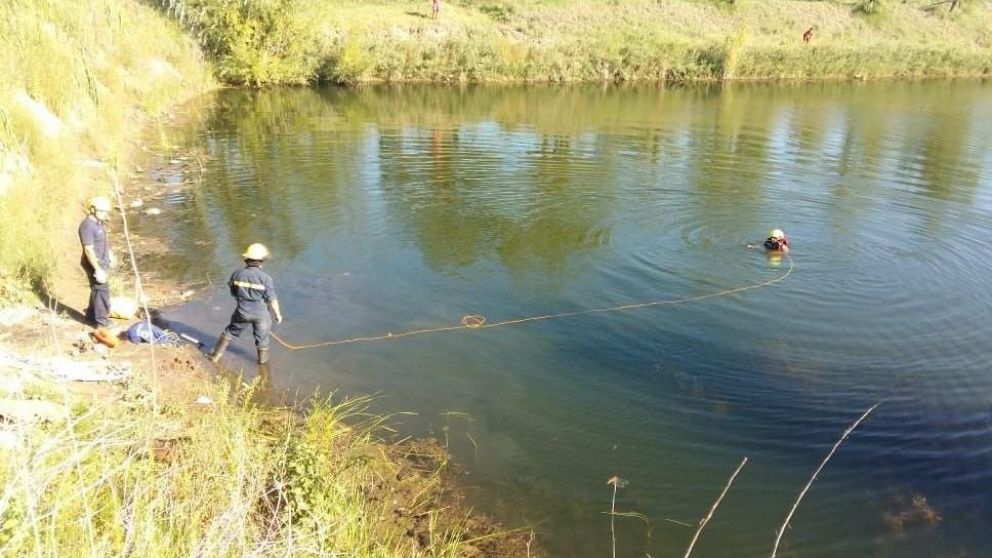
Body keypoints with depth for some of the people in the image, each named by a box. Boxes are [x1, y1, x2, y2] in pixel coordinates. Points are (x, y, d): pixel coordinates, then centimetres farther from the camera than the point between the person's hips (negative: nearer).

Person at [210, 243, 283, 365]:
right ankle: (263, 359, 34)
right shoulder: (265, 278, -20)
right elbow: (272, 299, -14)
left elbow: (233, 293, 5)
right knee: (262, 336, 18)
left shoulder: (237, 274, -9)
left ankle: (216, 355, 30)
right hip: (260, 313, -3)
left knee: (230, 332, 23)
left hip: (242, 311, 3)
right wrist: (278, 314, 0)